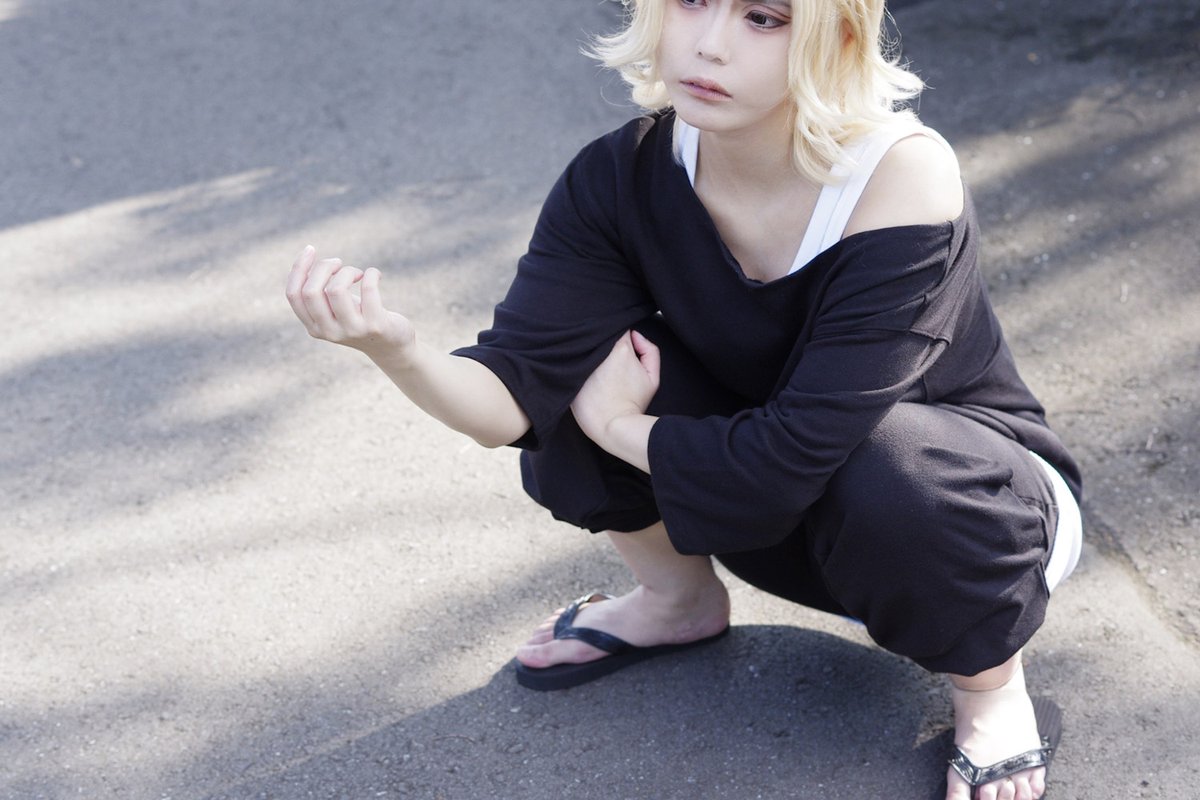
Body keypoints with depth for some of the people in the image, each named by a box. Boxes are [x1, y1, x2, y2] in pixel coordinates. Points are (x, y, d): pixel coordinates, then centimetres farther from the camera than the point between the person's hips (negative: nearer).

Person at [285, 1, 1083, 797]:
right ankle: (679, 599, 11)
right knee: (579, 350, -15)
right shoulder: (624, 177, -16)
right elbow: (511, 398, -23)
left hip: (978, 514, -4)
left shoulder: (902, 176, -30)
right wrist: (396, 348, -43)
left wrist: (615, 424, -21)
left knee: (889, 466, -38)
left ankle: (991, 683, -6)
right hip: (777, 517, 4)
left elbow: (791, 455, -34)